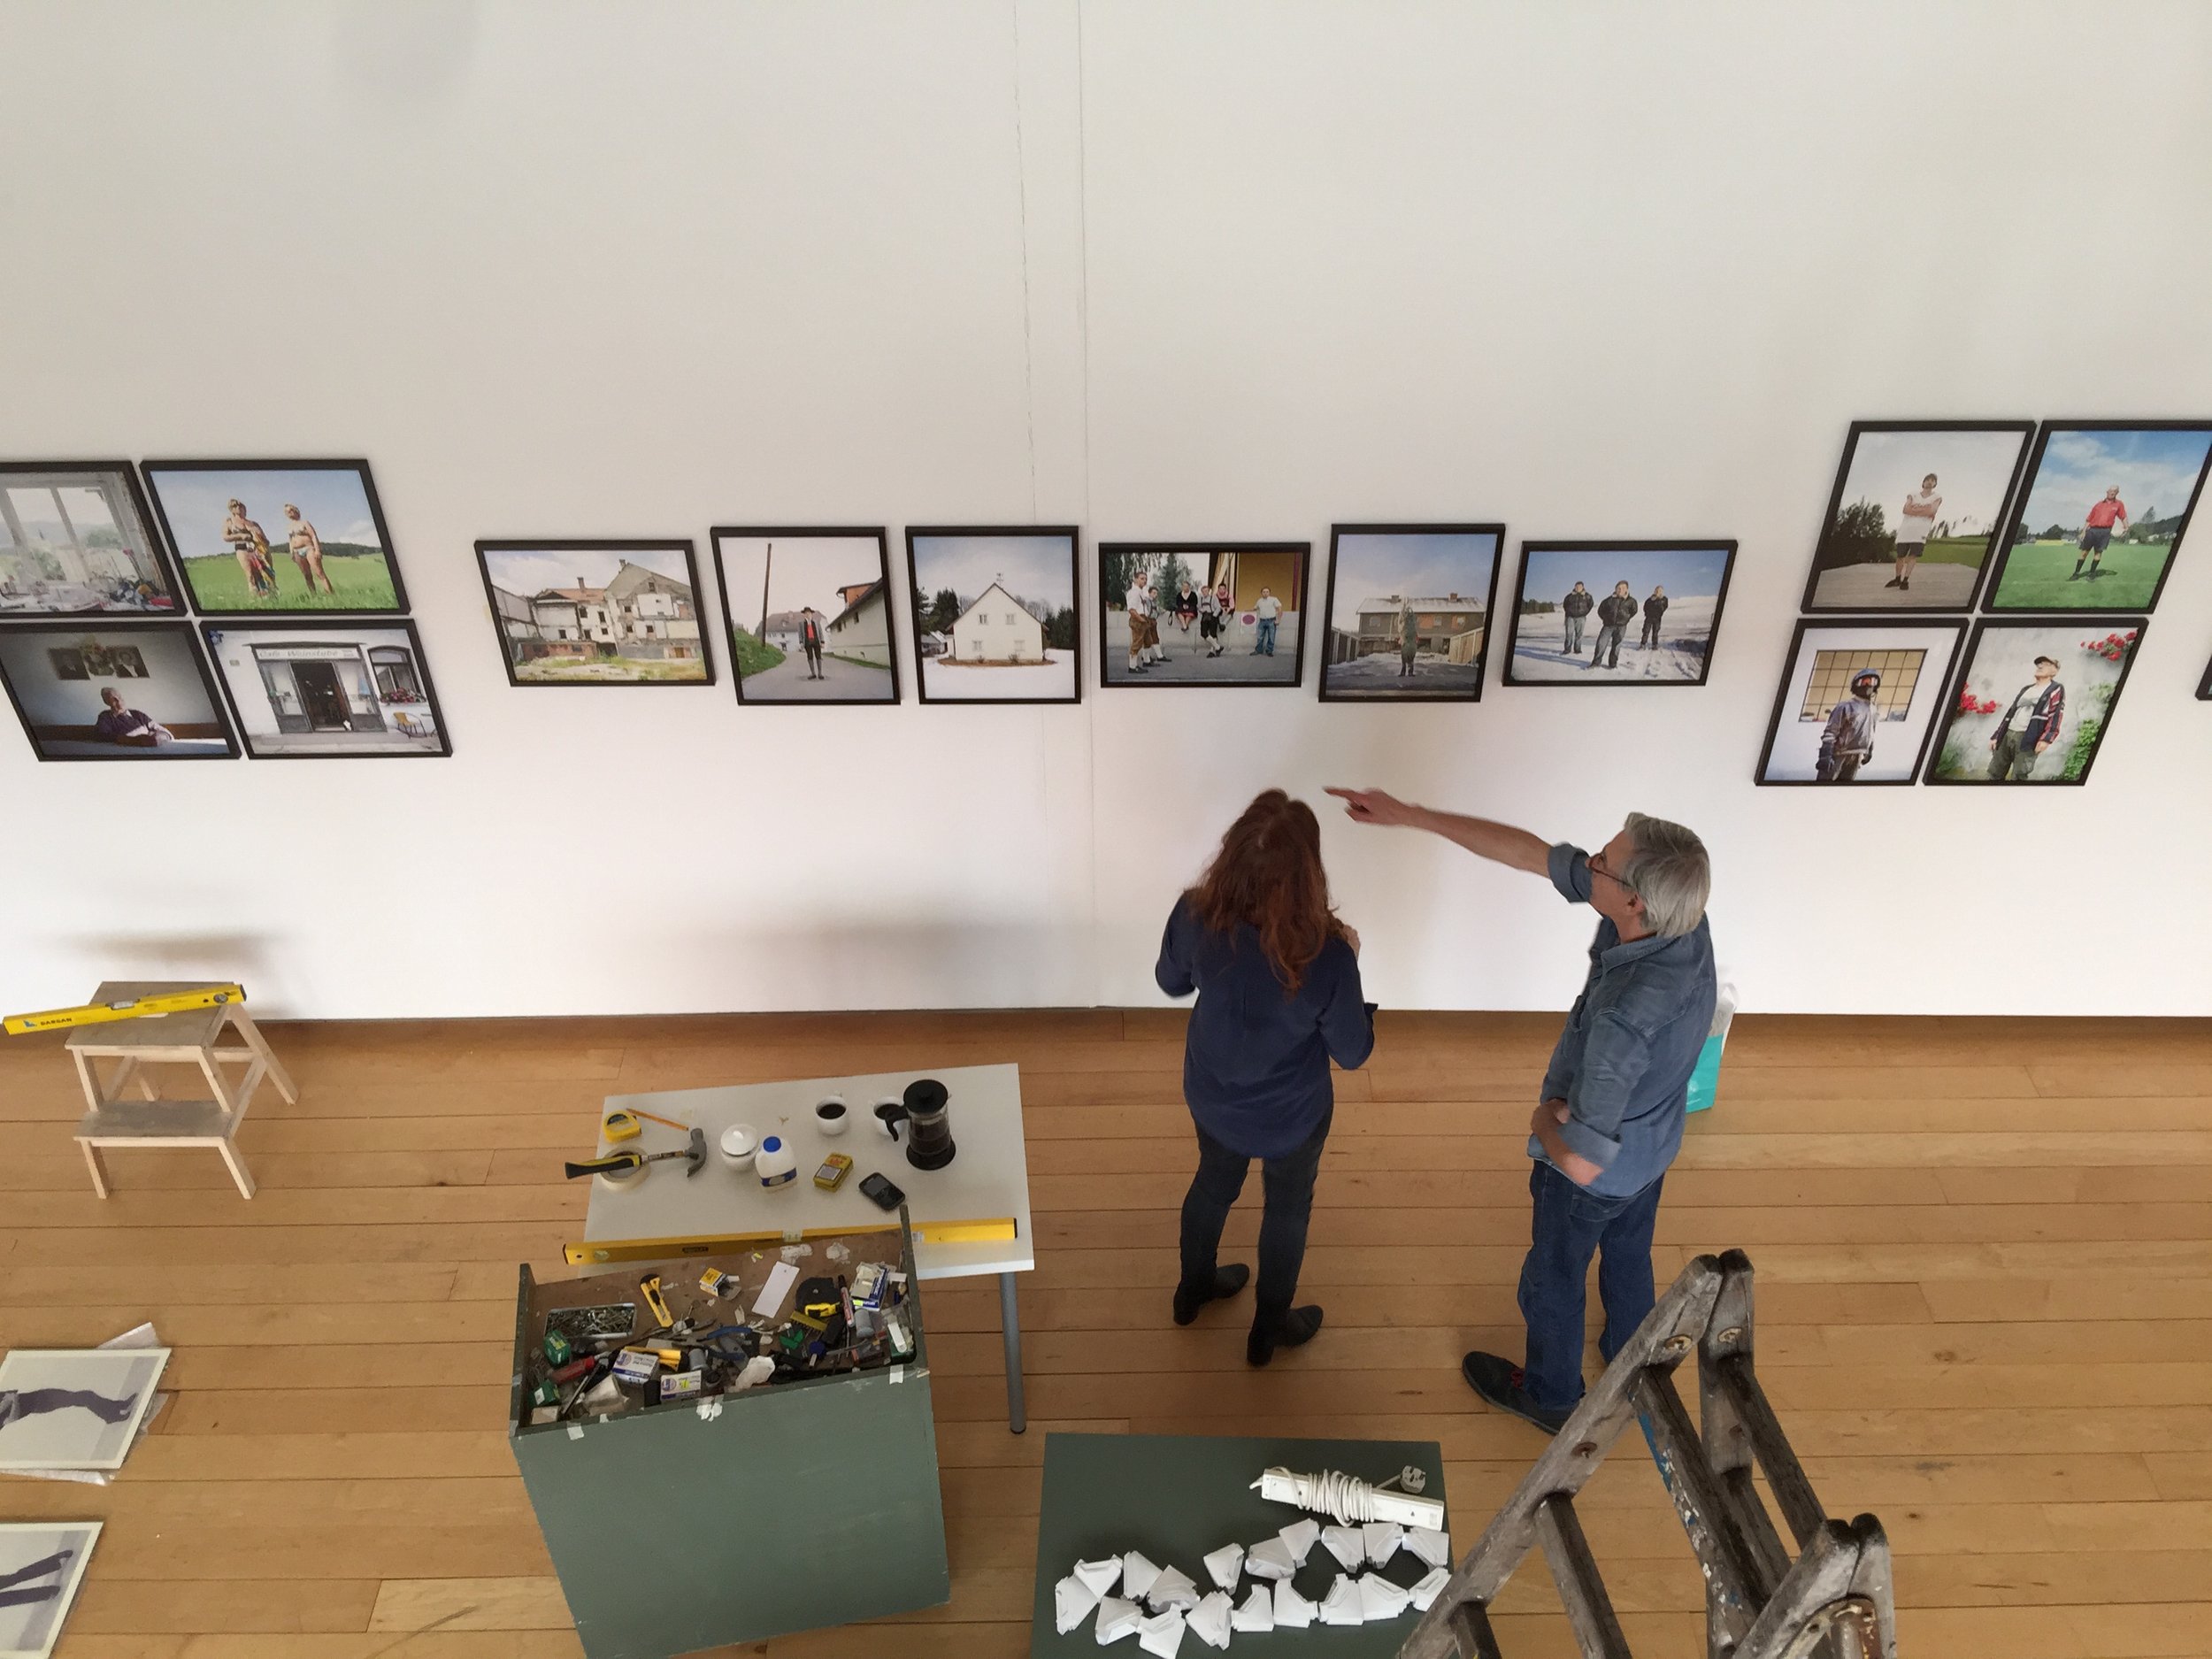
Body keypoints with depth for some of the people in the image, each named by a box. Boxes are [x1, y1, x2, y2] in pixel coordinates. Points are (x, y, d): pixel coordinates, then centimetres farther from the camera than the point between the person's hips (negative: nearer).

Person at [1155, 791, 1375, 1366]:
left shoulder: (1195, 915, -26)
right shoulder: (1325, 955, -36)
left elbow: (1171, 982, -4)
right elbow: (1353, 1053, -17)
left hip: (1212, 1098, 3)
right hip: (1289, 1116, -3)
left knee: (1214, 1184, 32)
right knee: (1288, 1208, 26)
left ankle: (1193, 1288, 58)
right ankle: (1268, 1329, 49)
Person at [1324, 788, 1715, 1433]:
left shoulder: (1625, 1018, -46)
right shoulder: (1682, 915, -23)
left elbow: (1581, 1161, -43)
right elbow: (1529, 851, -20)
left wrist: (1546, 1122, -19)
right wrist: (1407, 815, -19)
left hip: (1596, 1172, -7)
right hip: (1652, 1145, 7)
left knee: (1553, 1279, 22)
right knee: (1628, 1254, 32)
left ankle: (1551, 1397, 50)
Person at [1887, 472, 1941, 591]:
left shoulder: (1937, 498, 9)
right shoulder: (1913, 495, 13)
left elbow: (1931, 512, -10)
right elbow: (1905, 510, -4)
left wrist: (1915, 509, -4)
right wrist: (1923, 510, -8)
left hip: (1921, 530, -2)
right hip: (1906, 528, 2)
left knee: (1914, 555, -12)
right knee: (1900, 555, 5)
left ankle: (1906, 579, -11)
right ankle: (1897, 578, 20)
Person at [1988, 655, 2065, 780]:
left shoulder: (2056, 690, 8)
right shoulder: (2026, 689, 26)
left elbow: (2056, 715, -5)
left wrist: (2046, 738, -19)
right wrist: (1996, 735, 16)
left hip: (2029, 738, -6)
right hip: (2007, 734, 6)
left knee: (2018, 778, -12)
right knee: (1994, 774, 1)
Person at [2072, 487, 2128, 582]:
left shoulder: (2119, 504, 10)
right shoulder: (2099, 504, 12)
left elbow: (2123, 517, 11)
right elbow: (2089, 519, 13)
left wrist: (2126, 527, -3)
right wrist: (2084, 531, 6)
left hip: (2105, 531, -1)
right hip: (2092, 530, 1)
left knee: (2098, 552, -2)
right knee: (2084, 551, -1)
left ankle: (2092, 574, 4)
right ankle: (2076, 574, 3)